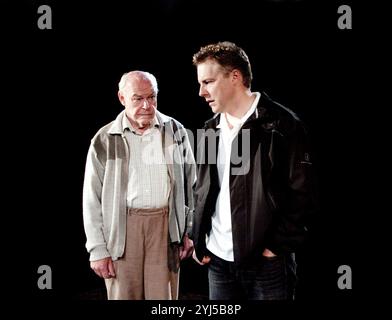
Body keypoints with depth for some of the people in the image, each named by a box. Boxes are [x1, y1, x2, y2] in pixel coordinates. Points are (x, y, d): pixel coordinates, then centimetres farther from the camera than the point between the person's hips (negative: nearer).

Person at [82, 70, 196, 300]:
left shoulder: (175, 131, 6)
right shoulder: (105, 140, 1)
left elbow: (190, 185, 11)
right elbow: (92, 199, 3)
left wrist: (189, 231, 8)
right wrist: (97, 250, -1)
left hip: (166, 224, 1)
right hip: (122, 228, -1)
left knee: (164, 296, 2)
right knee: (124, 294, 5)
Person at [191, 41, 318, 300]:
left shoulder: (282, 124, -9)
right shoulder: (211, 130, 11)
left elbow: (303, 195, -10)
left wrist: (277, 247, -12)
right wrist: (199, 241, 9)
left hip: (266, 262, -5)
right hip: (218, 261, 6)